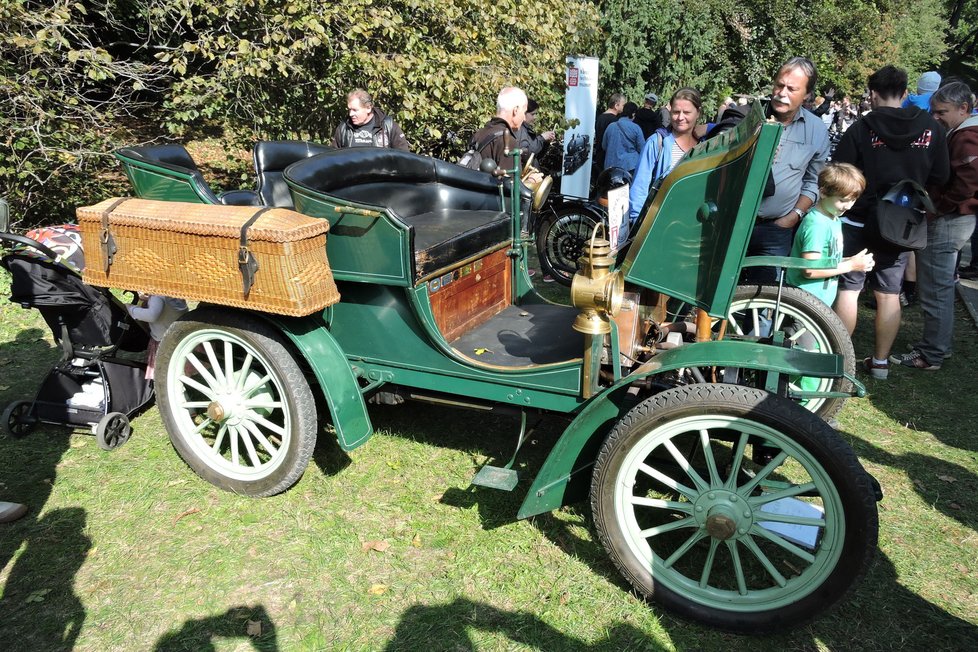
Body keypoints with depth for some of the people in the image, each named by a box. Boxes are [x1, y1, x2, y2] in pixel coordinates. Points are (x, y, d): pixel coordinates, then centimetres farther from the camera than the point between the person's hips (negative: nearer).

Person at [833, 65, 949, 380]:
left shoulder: (862, 128, -11)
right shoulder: (931, 129, -1)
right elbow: (939, 178, 2)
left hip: (859, 220, -3)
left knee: (848, 288, 6)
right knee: (888, 294, 10)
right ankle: (880, 361, 19)